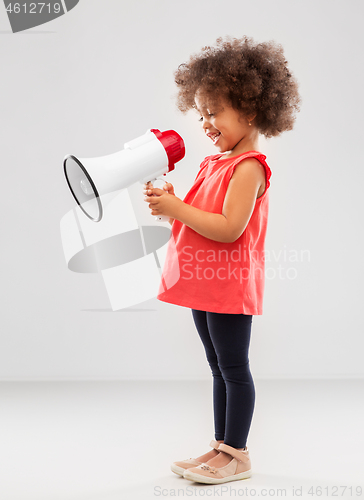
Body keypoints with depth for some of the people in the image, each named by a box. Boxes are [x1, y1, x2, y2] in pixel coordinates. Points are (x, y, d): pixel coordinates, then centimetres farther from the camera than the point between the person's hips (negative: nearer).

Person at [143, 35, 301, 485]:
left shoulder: (248, 166, -15)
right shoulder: (212, 162, 14)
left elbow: (229, 228, -24)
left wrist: (176, 208, -21)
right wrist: (169, 204, -2)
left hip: (230, 283, -9)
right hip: (204, 280, 9)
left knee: (234, 368, 1)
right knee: (219, 368, 16)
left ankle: (237, 455, 13)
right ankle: (221, 447, 27)